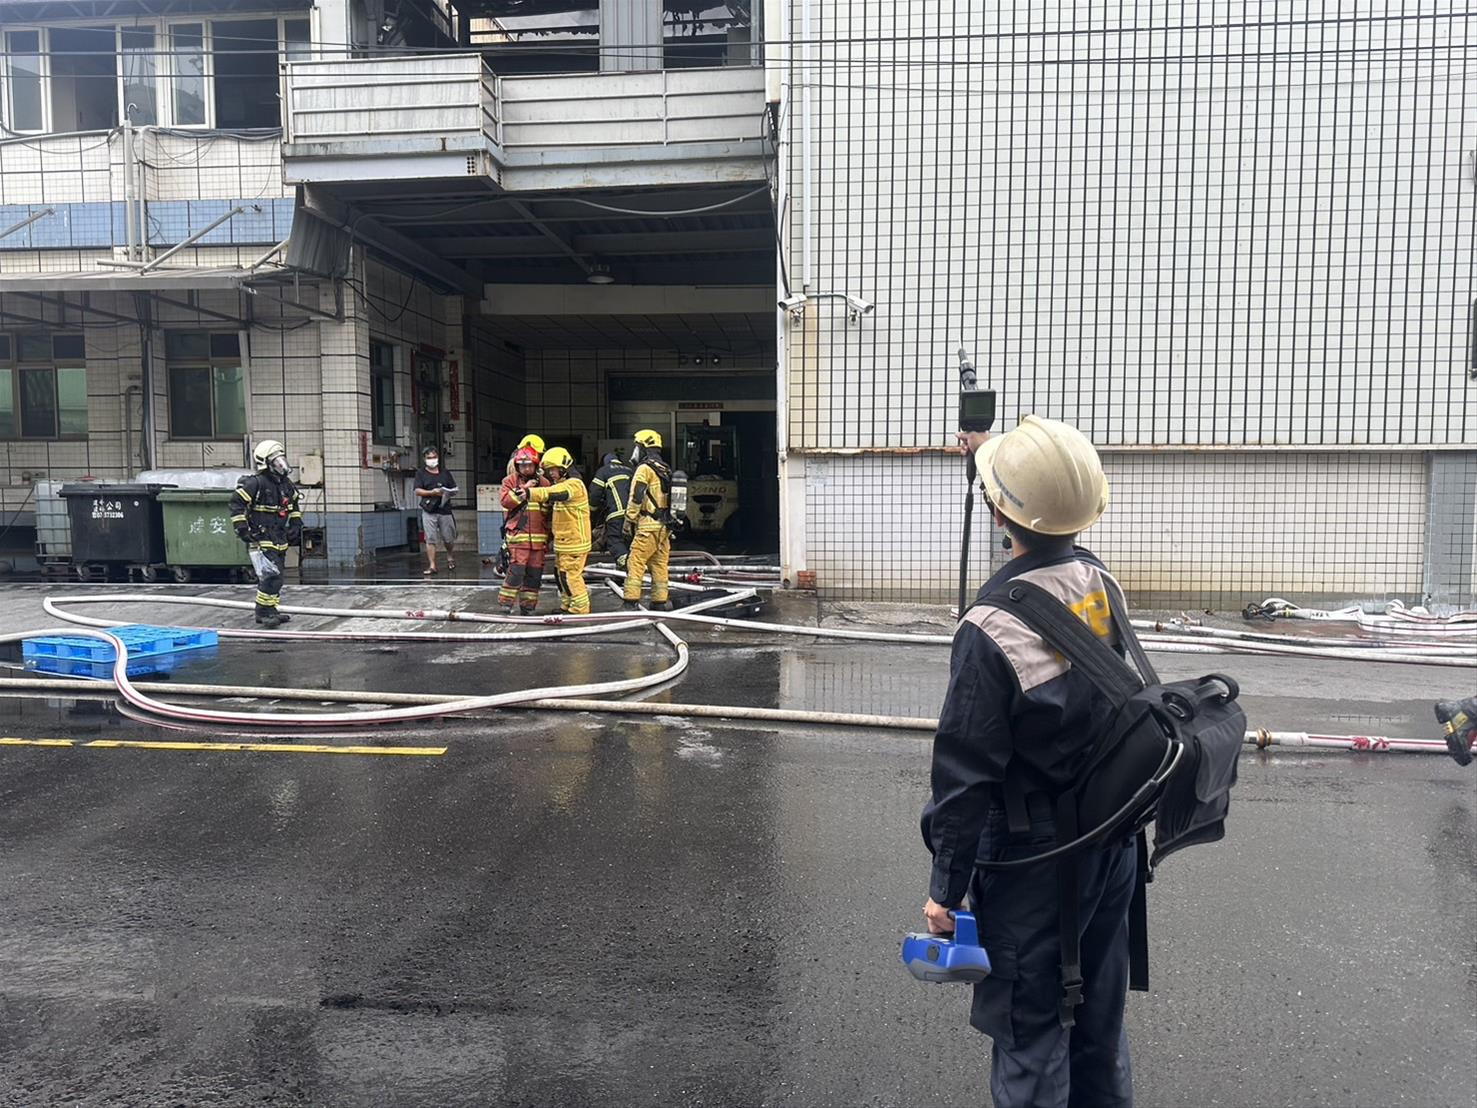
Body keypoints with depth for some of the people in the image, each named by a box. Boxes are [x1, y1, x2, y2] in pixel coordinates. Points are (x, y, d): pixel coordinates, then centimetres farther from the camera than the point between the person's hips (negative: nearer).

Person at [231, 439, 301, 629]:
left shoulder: (286, 484, 9)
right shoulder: (255, 483, -15)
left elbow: (294, 504, 25)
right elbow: (236, 503, -13)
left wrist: (296, 524, 17)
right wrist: (241, 528, -16)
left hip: (279, 539, 8)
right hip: (260, 539, -8)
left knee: (275, 576, 14)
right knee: (271, 576, -16)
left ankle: (270, 611, 24)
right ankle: (264, 612, -9)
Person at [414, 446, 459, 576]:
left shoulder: (445, 473, 15)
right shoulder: (421, 474, 7)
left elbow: (454, 490, 16)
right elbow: (417, 491, -3)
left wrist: (448, 493, -8)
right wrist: (432, 492, -17)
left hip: (445, 510, 2)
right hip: (429, 511, -2)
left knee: (448, 538, 7)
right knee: (430, 539, -6)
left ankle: (450, 558, 35)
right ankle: (432, 566, -3)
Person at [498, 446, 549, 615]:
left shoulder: (544, 483, 12)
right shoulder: (510, 481, 5)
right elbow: (506, 501, -11)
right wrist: (523, 489, -15)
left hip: (539, 536, 4)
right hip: (518, 534, -4)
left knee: (535, 572, 5)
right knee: (516, 569, -14)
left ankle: (528, 605, 15)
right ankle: (505, 602, -5)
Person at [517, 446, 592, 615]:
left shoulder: (574, 484, -16)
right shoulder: (561, 484, 18)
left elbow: (553, 493, -34)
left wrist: (531, 493, -45)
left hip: (574, 540, -10)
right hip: (563, 541, 10)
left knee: (570, 575, -7)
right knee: (561, 573, 16)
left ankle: (580, 609, 1)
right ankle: (567, 605, 29)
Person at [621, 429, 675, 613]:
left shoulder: (645, 468, -9)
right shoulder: (666, 470, 17)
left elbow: (635, 499, -13)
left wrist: (628, 523, -7)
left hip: (648, 525, -8)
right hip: (664, 526, 8)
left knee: (635, 563, -6)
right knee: (659, 564, 10)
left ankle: (631, 602, -9)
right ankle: (661, 601, 12)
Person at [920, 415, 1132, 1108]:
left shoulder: (991, 630, -26)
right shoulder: (1100, 581, -6)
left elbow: (966, 774, -20)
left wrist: (946, 887, -8)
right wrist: (991, 454, 27)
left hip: (1032, 863, -7)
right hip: (1112, 842, 7)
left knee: (1029, 1032, 9)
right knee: (1100, 1019, 23)